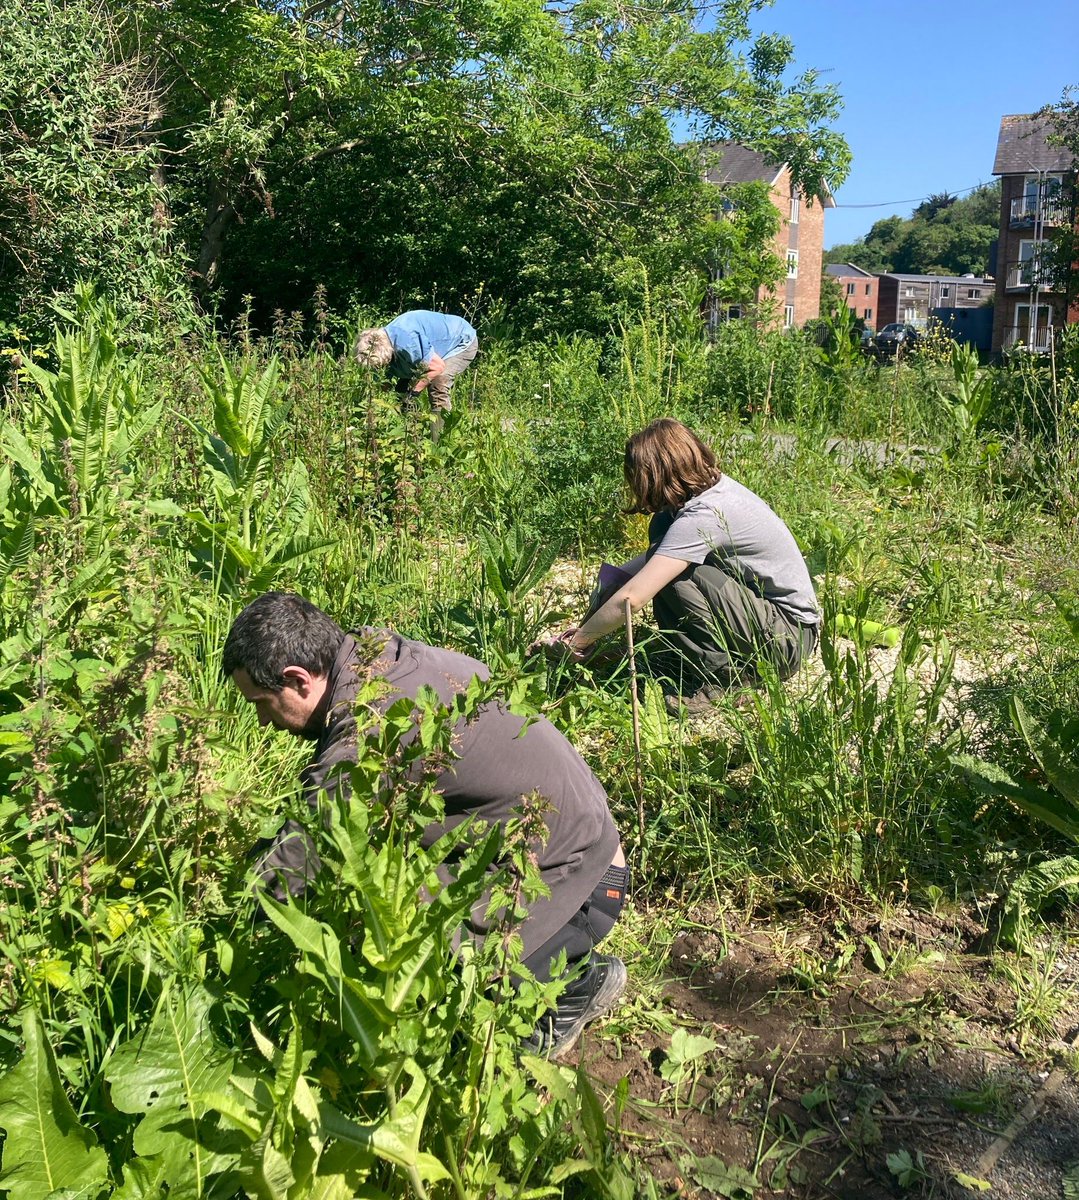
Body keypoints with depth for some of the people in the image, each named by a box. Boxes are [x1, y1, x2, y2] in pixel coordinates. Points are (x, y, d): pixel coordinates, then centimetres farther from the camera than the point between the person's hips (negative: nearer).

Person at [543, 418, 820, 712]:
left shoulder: (702, 516, -26)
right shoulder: (715, 486, 1)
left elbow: (630, 599, -26)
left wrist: (577, 641, -14)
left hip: (789, 638, -9)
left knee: (671, 575, -24)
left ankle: (721, 677, -10)